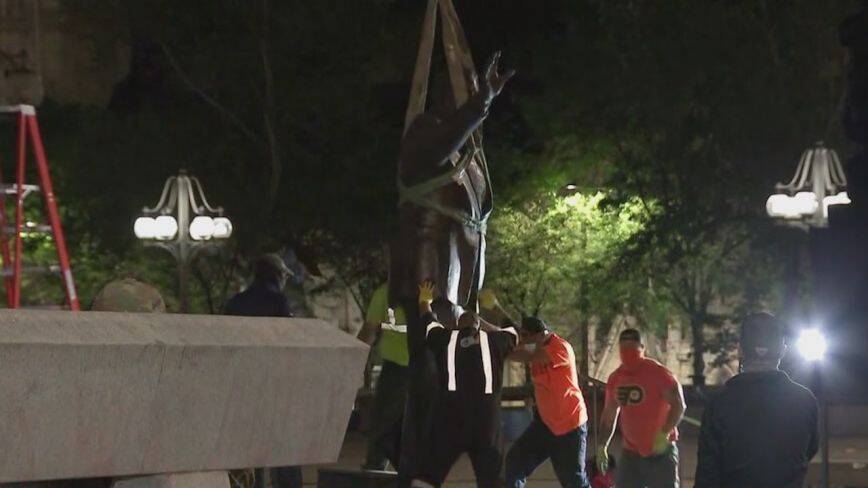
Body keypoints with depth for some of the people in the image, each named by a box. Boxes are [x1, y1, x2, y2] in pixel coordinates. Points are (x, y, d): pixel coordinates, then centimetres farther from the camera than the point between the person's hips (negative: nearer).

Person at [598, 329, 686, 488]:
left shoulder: (658, 372, -13)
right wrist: (603, 446, 12)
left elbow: (679, 405, -16)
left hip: (660, 452, -6)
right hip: (630, 452, 6)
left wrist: (664, 434, -25)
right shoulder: (616, 378, 7)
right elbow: (609, 414, 18)